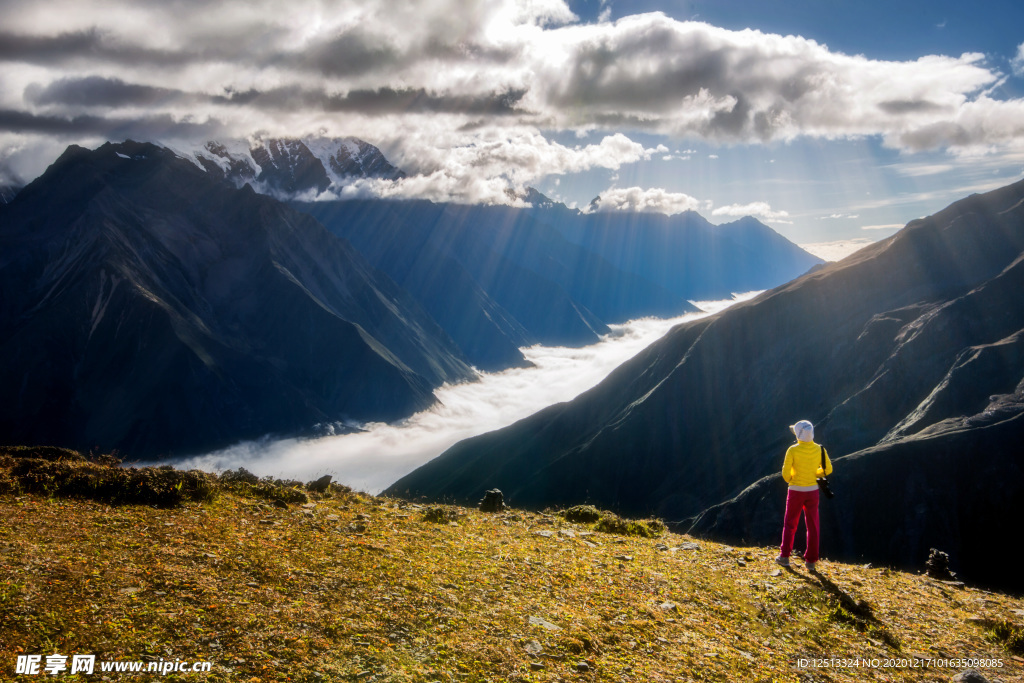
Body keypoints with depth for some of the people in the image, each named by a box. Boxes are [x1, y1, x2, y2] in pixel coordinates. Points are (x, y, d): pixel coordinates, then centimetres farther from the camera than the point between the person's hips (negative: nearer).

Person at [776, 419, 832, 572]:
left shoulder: (793, 450, -16)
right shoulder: (819, 450, -5)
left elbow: (785, 473, -12)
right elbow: (828, 470, 4)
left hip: (796, 491, -2)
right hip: (812, 491, 3)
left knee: (790, 524, 13)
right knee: (812, 526, 10)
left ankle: (784, 556, 16)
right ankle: (810, 561, 12)